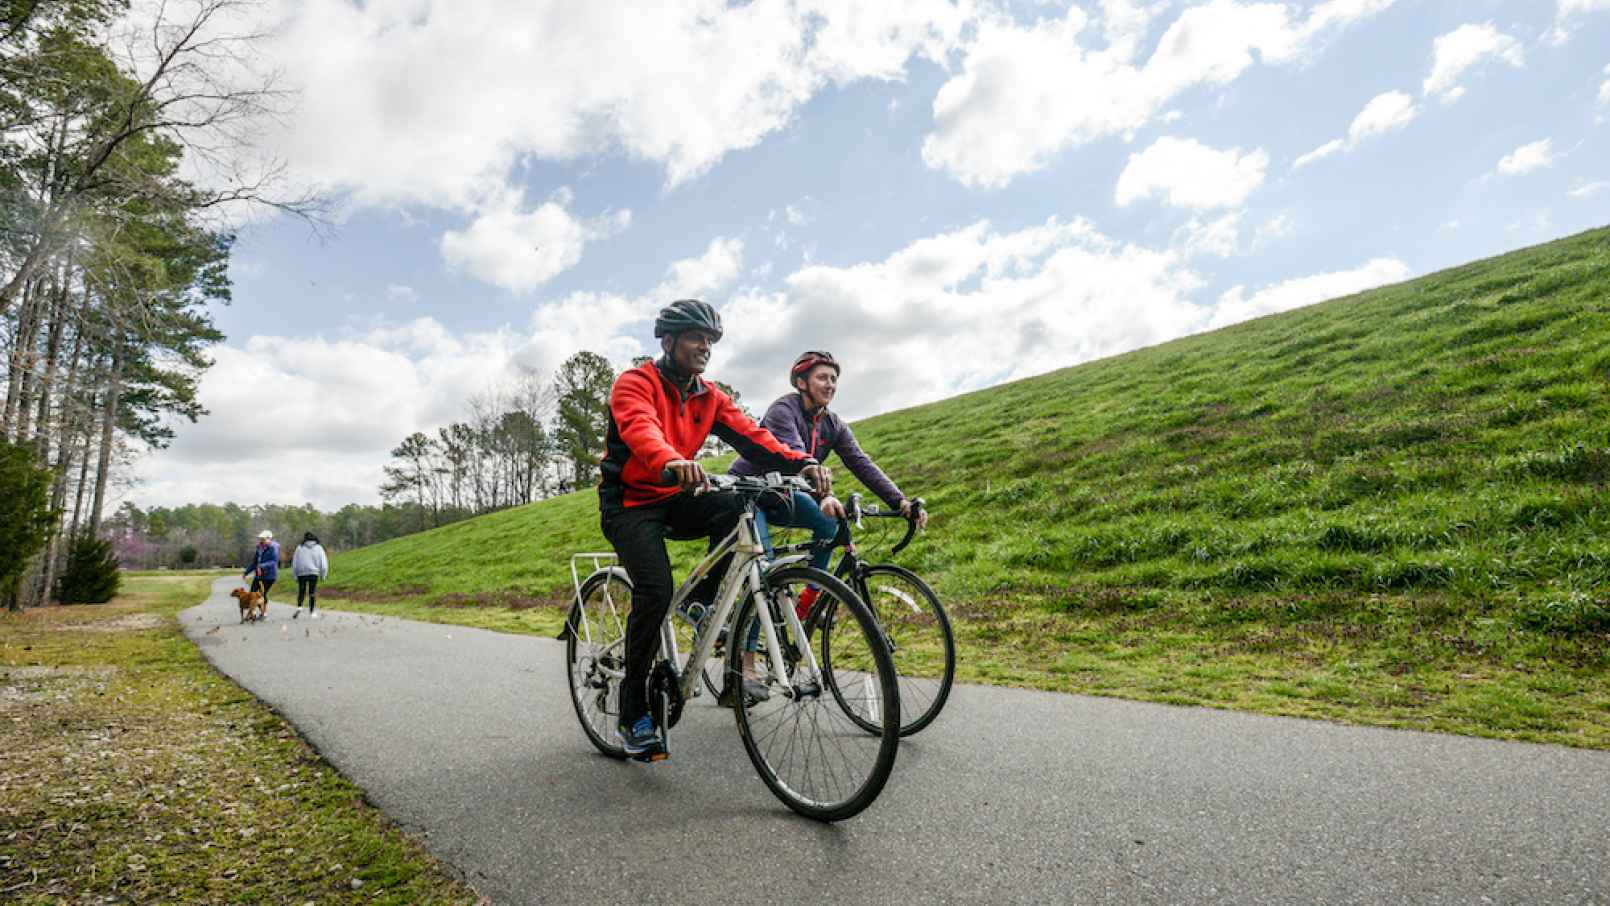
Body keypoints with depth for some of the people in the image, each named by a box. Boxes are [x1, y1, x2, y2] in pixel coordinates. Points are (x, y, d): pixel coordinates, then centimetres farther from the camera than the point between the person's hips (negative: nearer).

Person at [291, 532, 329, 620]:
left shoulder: (300, 548, 2)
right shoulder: (318, 548, 2)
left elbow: (294, 562, 4)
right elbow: (323, 562, 1)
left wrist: (295, 575, 11)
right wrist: (323, 575, 8)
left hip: (301, 573, 0)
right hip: (313, 573, 0)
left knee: (301, 592, 11)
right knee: (312, 593, 6)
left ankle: (299, 607, -13)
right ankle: (312, 612, 6)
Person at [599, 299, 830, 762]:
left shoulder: (709, 397, 4)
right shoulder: (634, 384, -13)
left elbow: (750, 434, -10)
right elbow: (641, 429, -36)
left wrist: (802, 462, -29)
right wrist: (673, 464, -59)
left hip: (675, 499, 5)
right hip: (629, 503, -5)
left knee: (735, 507, -26)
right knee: (655, 590, -25)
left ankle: (707, 601, -4)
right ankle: (634, 715, -9)